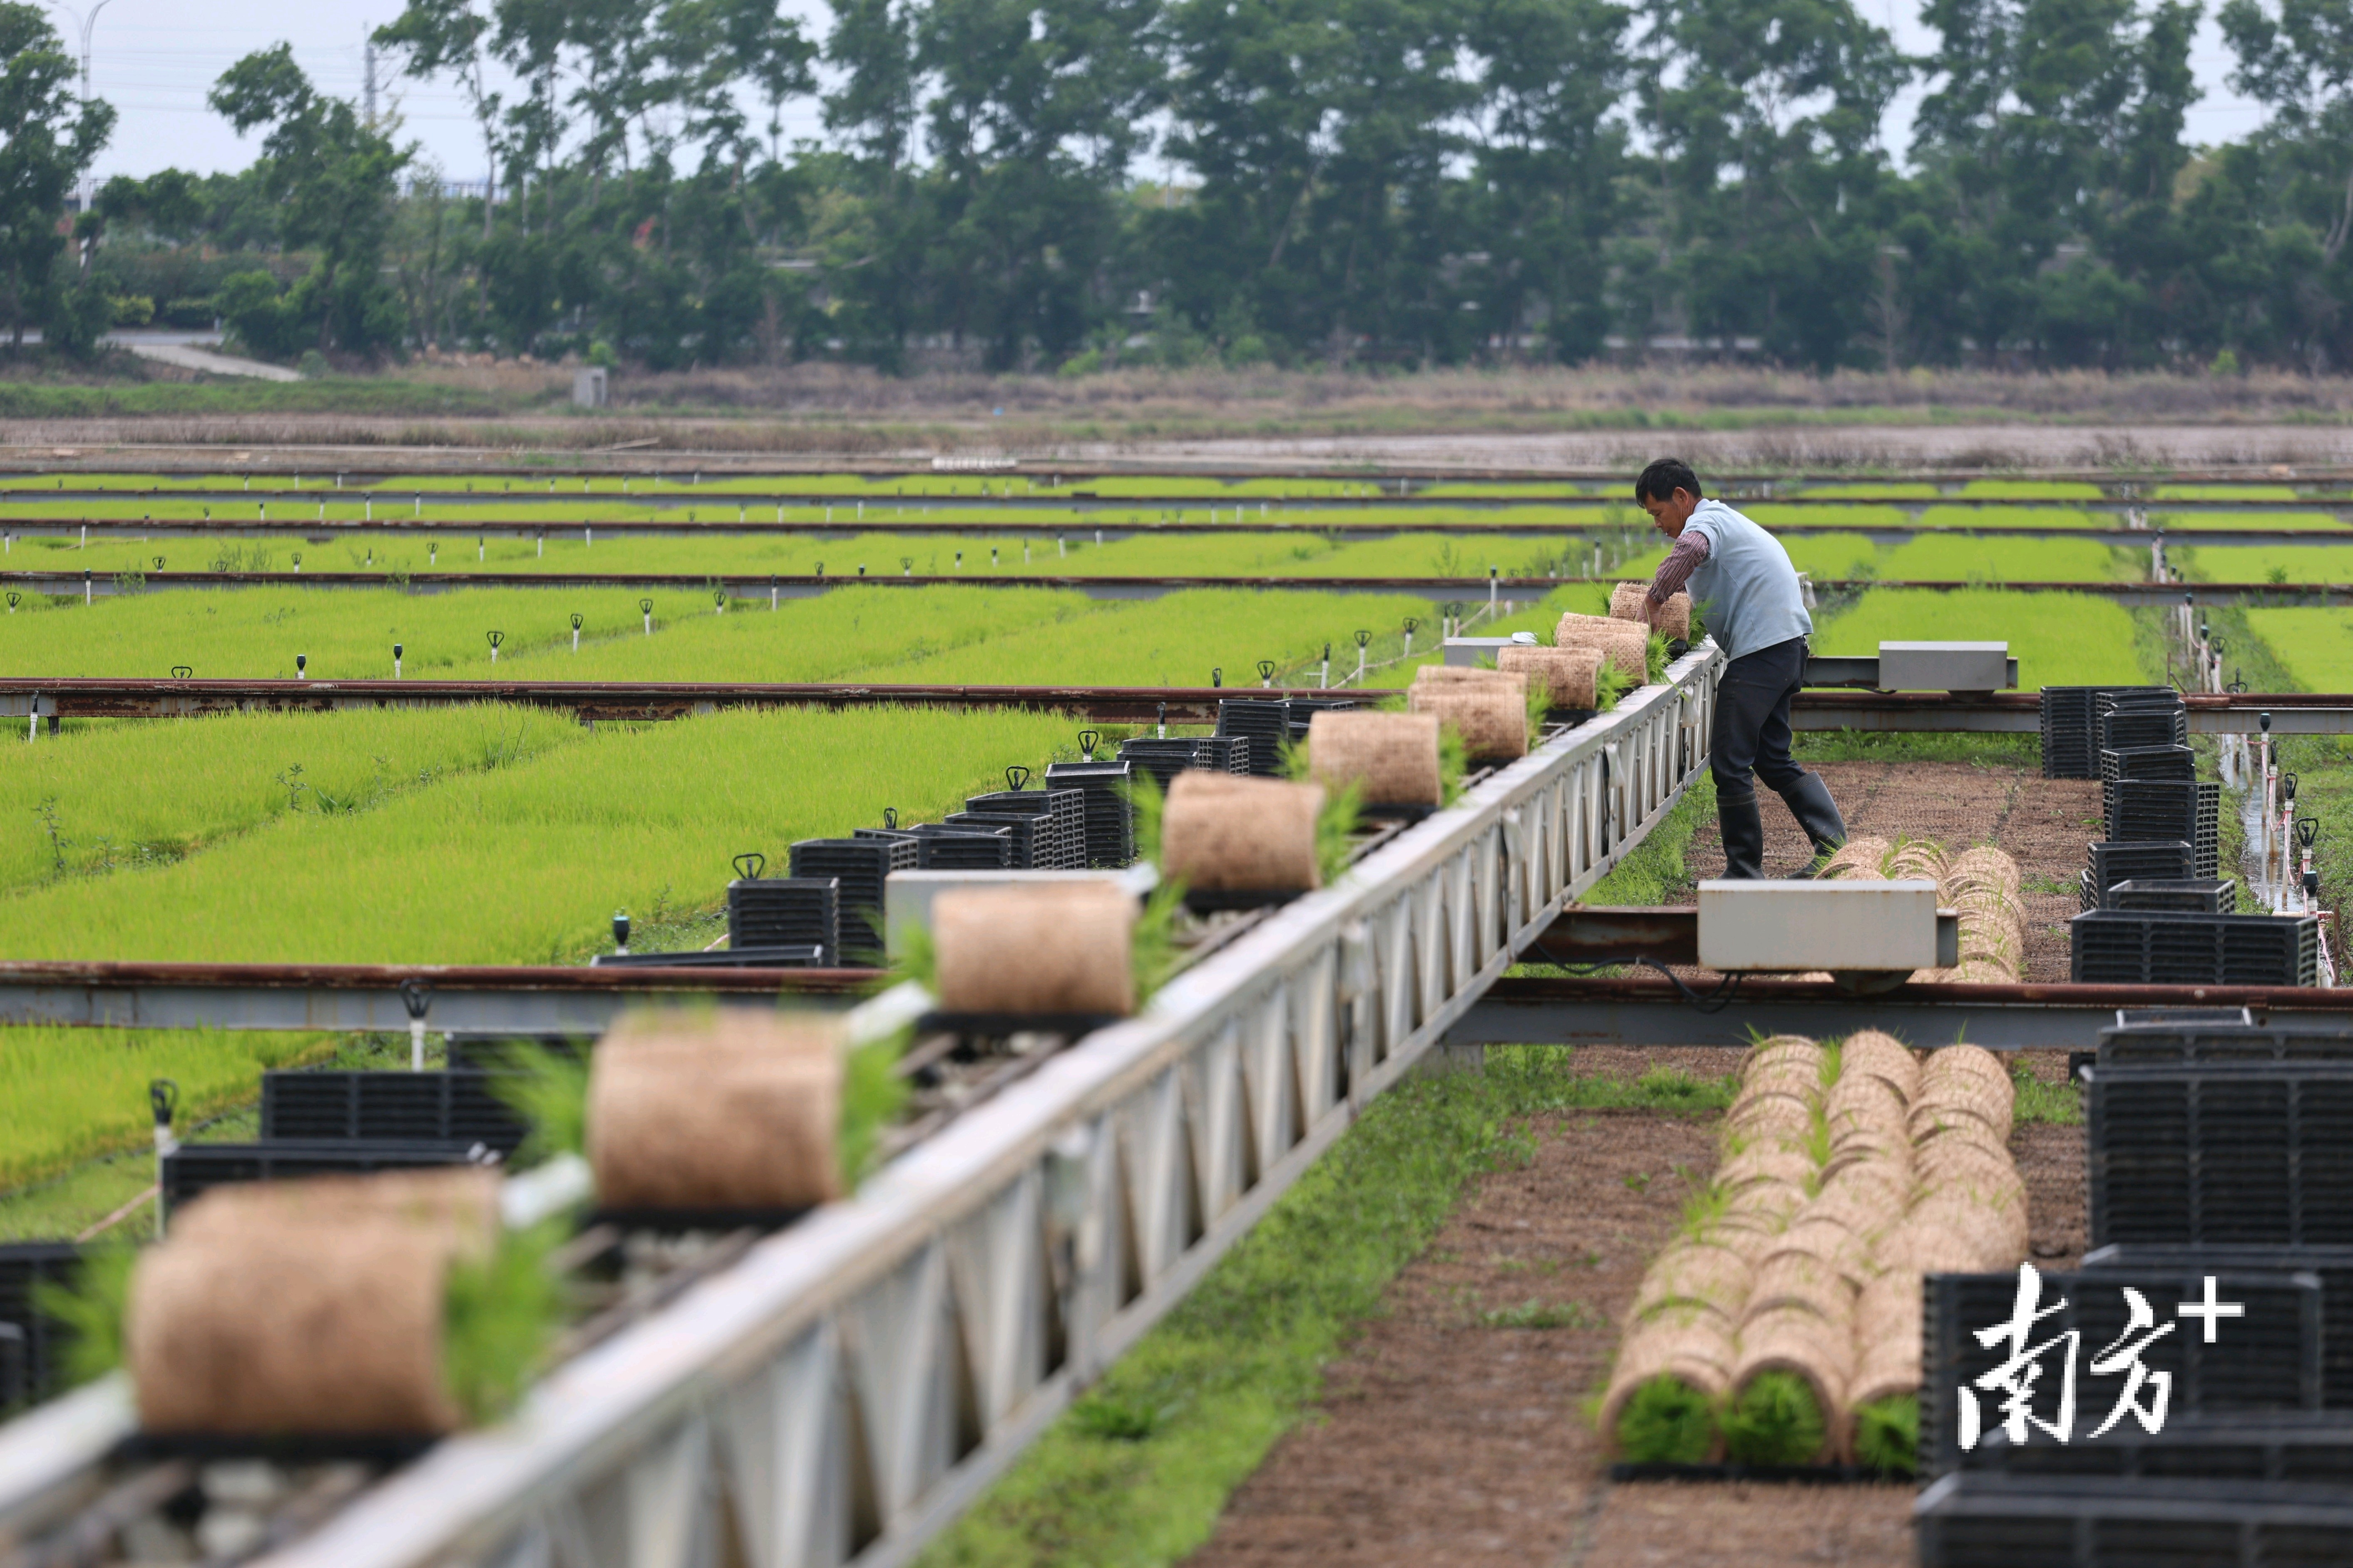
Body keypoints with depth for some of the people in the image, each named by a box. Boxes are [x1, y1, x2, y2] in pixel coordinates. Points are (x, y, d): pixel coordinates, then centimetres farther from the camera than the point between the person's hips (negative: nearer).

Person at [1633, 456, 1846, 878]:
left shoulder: (1706, 522, -8)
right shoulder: (1726, 521, 26)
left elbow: (1691, 549, -34)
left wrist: (1653, 602, -27)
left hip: (1762, 649, -11)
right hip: (1787, 645, 11)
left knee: (1730, 760, -7)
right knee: (1772, 758, 14)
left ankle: (1745, 871, -3)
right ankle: (1835, 844, 8)